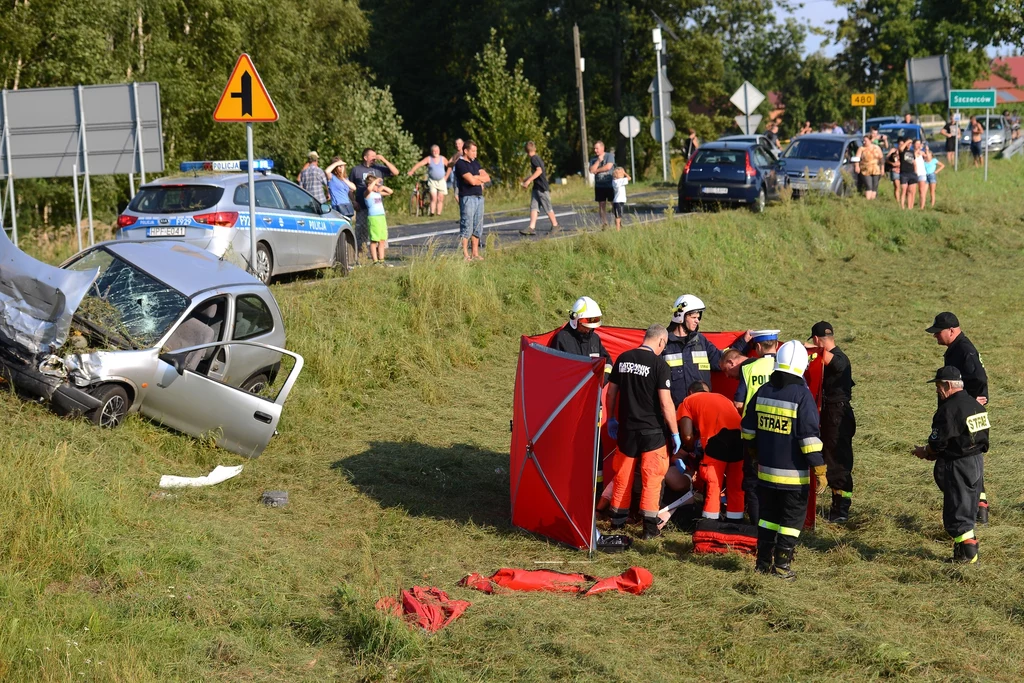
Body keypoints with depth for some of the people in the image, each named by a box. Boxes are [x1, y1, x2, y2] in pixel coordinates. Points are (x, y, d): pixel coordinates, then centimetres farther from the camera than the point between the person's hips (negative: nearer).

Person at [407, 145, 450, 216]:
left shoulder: (443, 159, 3)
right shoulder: (428, 159, -4)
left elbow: (449, 167, 12)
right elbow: (419, 164, -17)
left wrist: (446, 176, 3)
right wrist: (411, 171, -31)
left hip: (441, 181, 2)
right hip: (432, 181, -2)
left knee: (440, 199, 1)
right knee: (433, 198, -14)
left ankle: (438, 214, 5)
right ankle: (432, 213, -16)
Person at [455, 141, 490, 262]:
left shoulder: (475, 163, 17)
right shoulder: (460, 164, -9)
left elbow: (487, 178, 11)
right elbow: (471, 181, -18)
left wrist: (477, 178, -8)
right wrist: (481, 179, 2)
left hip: (479, 197, 8)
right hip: (467, 198, -8)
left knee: (478, 227, 8)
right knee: (467, 226, -8)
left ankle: (475, 253, 13)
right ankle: (465, 254, -6)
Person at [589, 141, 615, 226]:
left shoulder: (609, 156, -4)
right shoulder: (593, 159, 8)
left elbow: (608, 167, -17)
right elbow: (592, 170, -5)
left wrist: (597, 170, -5)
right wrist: (599, 160, -12)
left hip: (610, 184, -4)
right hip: (599, 185, 4)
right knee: (601, 205, 3)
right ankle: (604, 224, 7)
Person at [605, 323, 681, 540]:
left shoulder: (623, 359, 2)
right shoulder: (658, 363, -14)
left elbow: (611, 393, 9)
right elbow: (666, 403, -15)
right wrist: (675, 433, -8)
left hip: (626, 429, 5)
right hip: (651, 430, -5)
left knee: (622, 475, 17)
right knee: (651, 479, 3)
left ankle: (617, 520, 27)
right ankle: (650, 526, 2)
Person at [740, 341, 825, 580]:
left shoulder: (763, 392, 3)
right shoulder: (802, 395, -15)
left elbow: (748, 428, 13)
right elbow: (809, 435, -17)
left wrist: (753, 451, 30)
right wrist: (820, 470, -12)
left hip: (766, 470, 5)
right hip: (793, 473, -5)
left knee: (768, 515, 17)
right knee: (792, 517, 5)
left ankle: (763, 561, 20)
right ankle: (782, 564, 5)